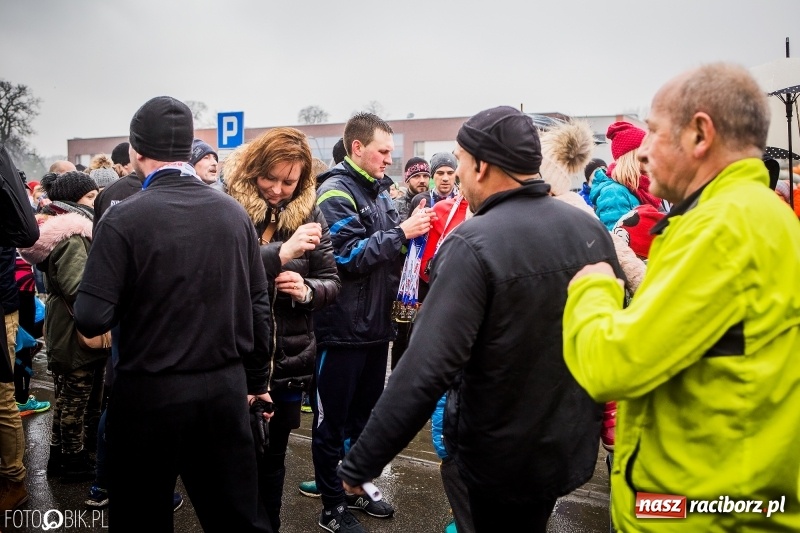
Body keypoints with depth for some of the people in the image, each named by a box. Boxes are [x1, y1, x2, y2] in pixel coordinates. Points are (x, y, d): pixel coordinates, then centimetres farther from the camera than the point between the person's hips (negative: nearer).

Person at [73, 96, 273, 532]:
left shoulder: (124, 218, -14)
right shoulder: (234, 212, -2)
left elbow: (92, 320, -17)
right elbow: (258, 306, 1)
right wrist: (256, 379, 12)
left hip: (150, 394, -3)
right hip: (226, 389, 3)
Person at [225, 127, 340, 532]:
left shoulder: (310, 215, 2)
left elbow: (332, 282, 5)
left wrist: (307, 290, -17)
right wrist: (280, 253, -30)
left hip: (288, 359, 3)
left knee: (273, 457, 18)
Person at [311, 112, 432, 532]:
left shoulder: (379, 189, 12)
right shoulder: (336, 192, -12)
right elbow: (346, 256, -22)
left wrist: (413, 230, 1)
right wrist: (401, 232, -20)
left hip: (376, 324, 8)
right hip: (343, 328, -8)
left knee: (365, 415, 19)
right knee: (333, 421, 7)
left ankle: (355, 489, 36)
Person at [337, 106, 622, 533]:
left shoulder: (473, 244, -24)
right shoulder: (592, 230, -4)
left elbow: (426, 370, -29)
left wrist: (361, 463, -20)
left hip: (502, 456, -5)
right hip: (573, 444, 6)